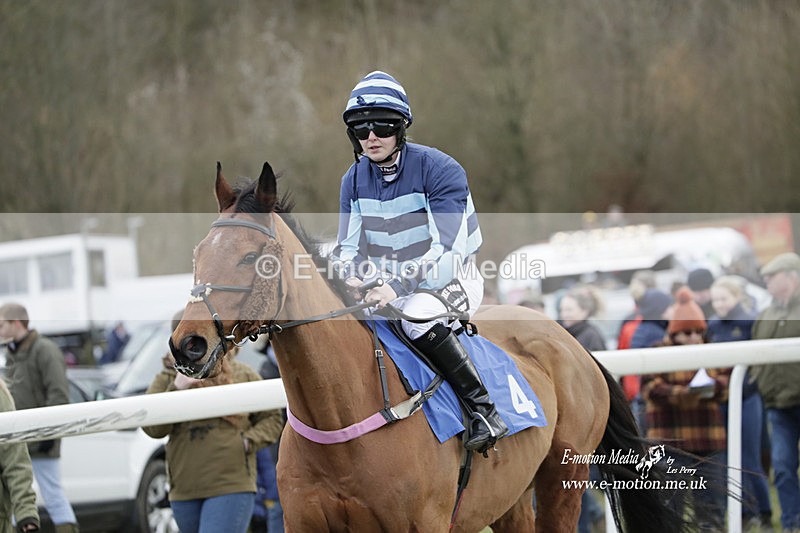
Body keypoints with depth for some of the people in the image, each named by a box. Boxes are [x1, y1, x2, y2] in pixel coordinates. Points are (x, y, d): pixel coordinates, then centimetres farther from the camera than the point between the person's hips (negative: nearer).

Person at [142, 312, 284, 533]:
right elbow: (152, 428, -6)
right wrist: (177, 389, -16)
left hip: (231, 487, -3)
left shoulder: (242, 375, 5)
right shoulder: (167, 379, 7)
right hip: (185, 491, 3)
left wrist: (248, 441, -7)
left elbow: (271, 419, 11)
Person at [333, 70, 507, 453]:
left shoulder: (439, 170, -19)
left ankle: (483, 408, -30)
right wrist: (354, 276, -23)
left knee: (416, 315, -37)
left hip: (449, 281, -7)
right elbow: (348, 245, 2)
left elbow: (447, 250, -27)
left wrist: (398, 285, -40)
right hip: (386, 284, 7)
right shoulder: (354, 179, 1)